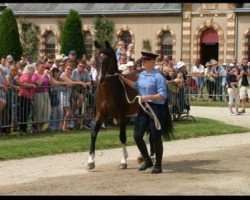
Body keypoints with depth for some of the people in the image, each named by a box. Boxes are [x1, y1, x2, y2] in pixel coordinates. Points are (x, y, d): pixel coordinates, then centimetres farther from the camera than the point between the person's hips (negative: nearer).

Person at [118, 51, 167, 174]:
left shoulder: (158, 77, -13)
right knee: (137, 136, 3)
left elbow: (162, 95, -17)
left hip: (156, 108, -7)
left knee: (156, 137, 2)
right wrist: (124, 79, 29)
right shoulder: (142, 75, 10)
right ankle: (147, 160, 20)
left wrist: (148, 97, -27)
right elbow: (137, 86, 30)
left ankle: (158, 165, 14)